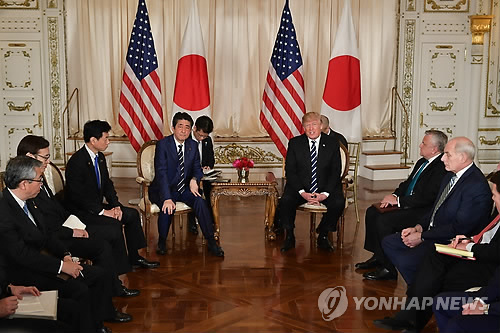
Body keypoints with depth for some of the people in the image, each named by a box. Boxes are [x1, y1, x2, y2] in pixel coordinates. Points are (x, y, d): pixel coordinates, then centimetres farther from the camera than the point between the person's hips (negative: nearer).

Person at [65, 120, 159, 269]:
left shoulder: (100, 157, 7)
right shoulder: (76, 162, -21)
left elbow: (107, 184, 12)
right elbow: (78, 196, -24)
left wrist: (116, 205, -4)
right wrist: (102, 211, -22)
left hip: (96, 205, 9)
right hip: (80, 211, -9)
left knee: (132, 214, 0)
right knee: (114, 223, -28)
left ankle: (134, 257, 10)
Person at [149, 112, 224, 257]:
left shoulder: (192, 145, 4)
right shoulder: (163, 144, -12)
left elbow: (197, 168, 9)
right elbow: (161, 173, -21)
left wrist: (194, 179, -18)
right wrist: (167, 198, -34)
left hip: (184, 188, 4)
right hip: (164, 189, -4)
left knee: (200, 201, -23)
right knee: (168, 207, -32)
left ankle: (211, 241, -14)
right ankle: (162, 242, -6)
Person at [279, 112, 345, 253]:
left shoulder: (332, 143, 2)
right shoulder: (295, 143, 1)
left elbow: (335, 172, -1)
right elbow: (290, 171, -3)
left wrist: (325, 194, -16)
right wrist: (302, 192, -17)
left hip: (325, 188, 1)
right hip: (300, 187, 0)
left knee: (338, 202, -28)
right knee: (285, 201, -29)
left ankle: (323, 236, -3)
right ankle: (289, 237, -4)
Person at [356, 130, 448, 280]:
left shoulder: (442, 168, -19)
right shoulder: (422, 162, 12)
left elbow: (427, 197, -25)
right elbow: (407, 183, 21)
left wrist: (398, 201, -18)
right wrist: (394, 196, 2)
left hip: (423, 211, -11)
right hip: (406, 203, 11)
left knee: (383, 220, -25)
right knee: (372, 212, 5)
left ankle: (389, 269, -13)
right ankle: (377, 257, 14)